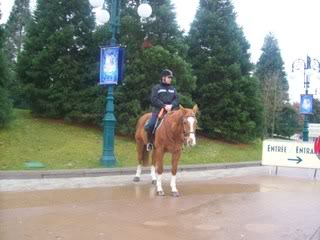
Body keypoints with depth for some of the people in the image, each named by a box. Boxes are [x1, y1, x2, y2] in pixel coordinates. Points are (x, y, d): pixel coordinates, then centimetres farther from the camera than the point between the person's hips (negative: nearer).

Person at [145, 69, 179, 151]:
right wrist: (164, 106, -19)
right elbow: (154, 99, -9)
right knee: (150, 125, -22)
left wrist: (171, 105, -14)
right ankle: (149, 142, -2)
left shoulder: (173, 89, 16)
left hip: (170, 111, 4)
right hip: (158, 111, -4)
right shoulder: (156, 88, 3)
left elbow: (176, 99, 7)